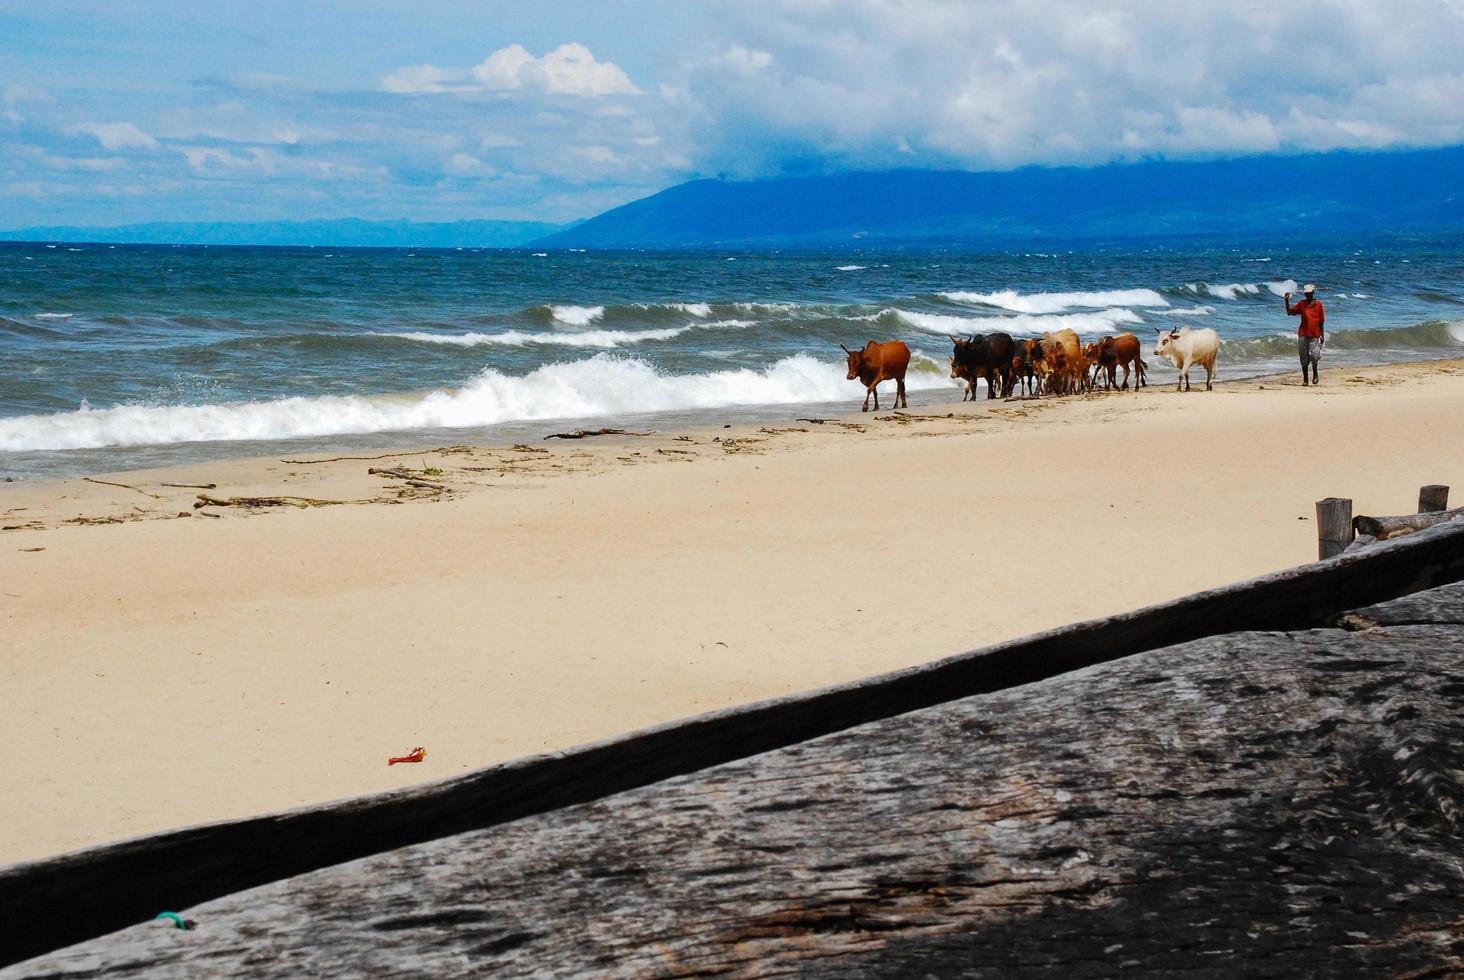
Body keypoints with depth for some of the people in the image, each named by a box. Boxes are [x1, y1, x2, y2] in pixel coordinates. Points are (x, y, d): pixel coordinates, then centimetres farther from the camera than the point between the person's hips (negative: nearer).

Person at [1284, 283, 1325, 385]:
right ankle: (1305, 379, 11)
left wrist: (1322, 335, 1)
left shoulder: (1318, 304, 1)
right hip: (1303, 335, 2)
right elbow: (1289, 312, 8)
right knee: (1304, 358, 4)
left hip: (1314, 335, -2)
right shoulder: (1302, 304, 8)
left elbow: (1322, 321, 3)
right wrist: (1287, 301, -4)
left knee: (1314, 356, -9)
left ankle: (1315, 375, 15)